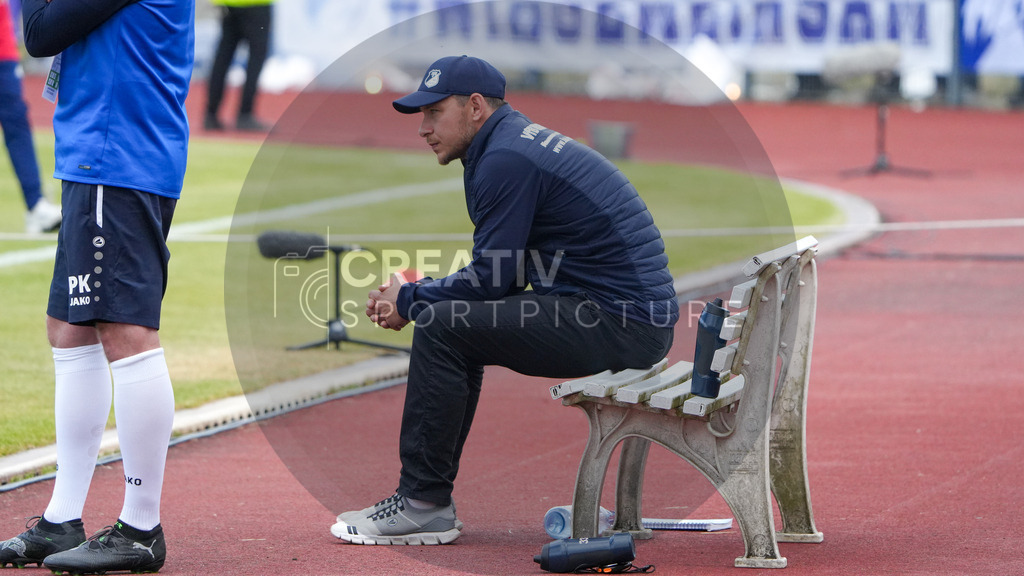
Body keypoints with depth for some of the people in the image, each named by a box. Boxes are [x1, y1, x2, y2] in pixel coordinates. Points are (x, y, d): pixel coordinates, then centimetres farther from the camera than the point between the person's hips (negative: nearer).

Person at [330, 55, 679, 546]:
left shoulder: (505, 159, -13)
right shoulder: (517, 143, 19)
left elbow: (491, 278, -15)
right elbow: (501, 273, 21)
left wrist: (410, 301, 0)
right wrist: (417, 293, 9)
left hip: (619, 322, -11)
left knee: (440, 328, -12)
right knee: (453, 318, 19)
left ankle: (425, 504, -7)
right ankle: (425, 495, 18)